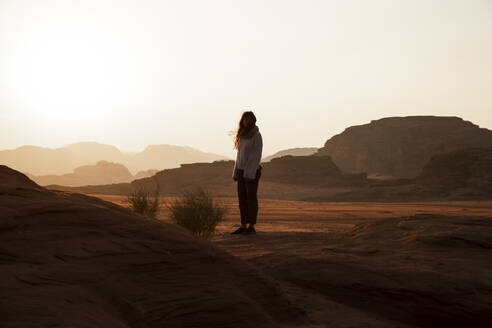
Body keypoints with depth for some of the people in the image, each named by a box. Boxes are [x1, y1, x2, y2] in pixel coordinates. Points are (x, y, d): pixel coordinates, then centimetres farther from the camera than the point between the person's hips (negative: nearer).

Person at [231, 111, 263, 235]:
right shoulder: (243, 136, 13)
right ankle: (243, 226, 12)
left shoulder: (257, 135, -8)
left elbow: (257, 155, -14)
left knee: (251, 198, -5)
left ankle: (251, 227, -1)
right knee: (242, 199, 7)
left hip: (252, 171, -7)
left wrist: (251, 173, -20)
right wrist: (235, 172, 12)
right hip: (242, 171, 7)